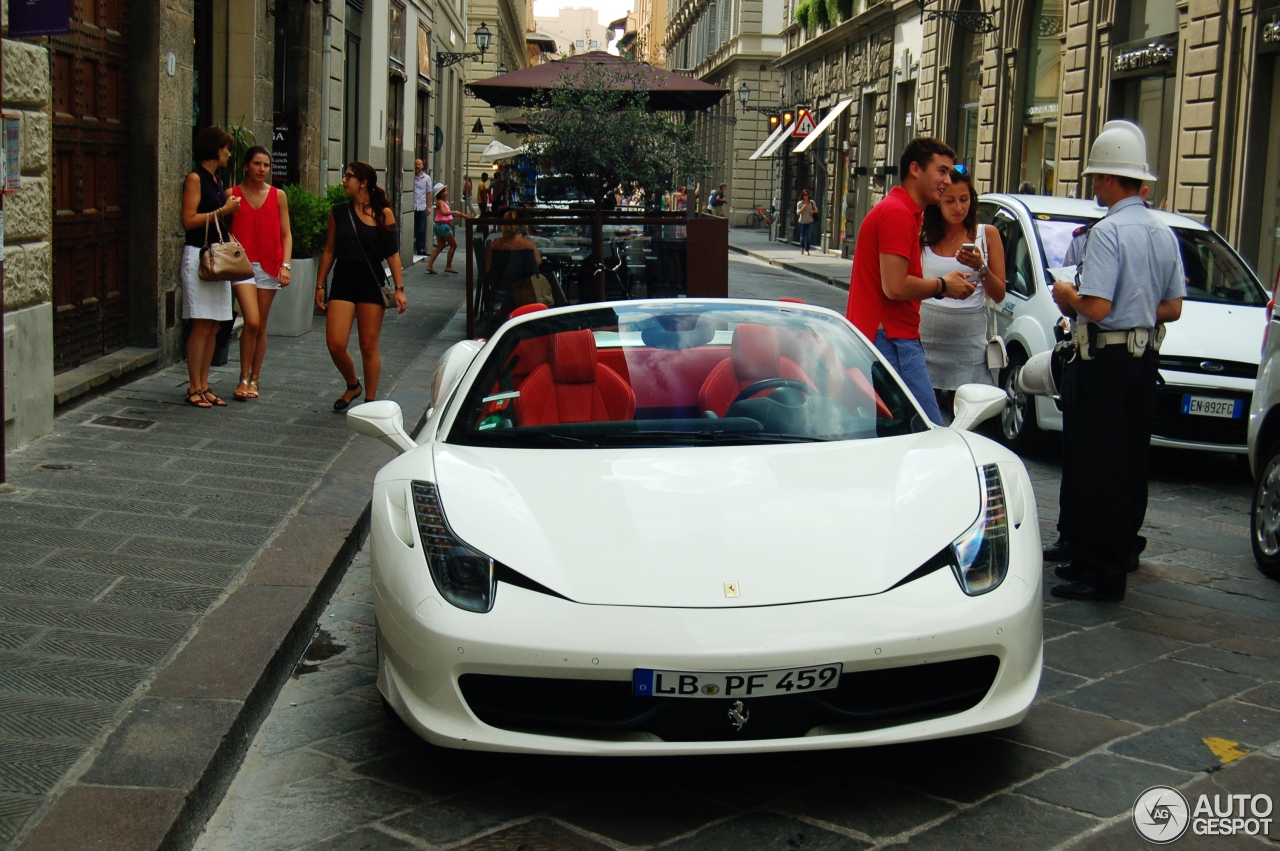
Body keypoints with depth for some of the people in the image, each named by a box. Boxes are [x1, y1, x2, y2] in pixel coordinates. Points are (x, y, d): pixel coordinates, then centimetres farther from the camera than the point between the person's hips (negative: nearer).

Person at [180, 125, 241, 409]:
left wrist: (230, 208, 8)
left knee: (213, 327, 7)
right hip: (198, 255, -8)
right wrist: (223, 210, -12)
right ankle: (194, 388, -4)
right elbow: (189, 220, -15)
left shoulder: (216, 181, 18)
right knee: (201, 325, -8)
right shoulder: (195, 178, -7)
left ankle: (203, 385, 11)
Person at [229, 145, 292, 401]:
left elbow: (286, 234, 7)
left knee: (261, 326, 7)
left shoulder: (278, 196, 6)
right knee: (252, 322, -16)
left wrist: (285, 265, -3)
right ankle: (244, 378, -3)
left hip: (269, 265, 2)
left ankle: (254, 379, 19)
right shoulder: (232, 194, 2)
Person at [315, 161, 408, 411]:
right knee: (335, 344, -7)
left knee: (369, 347, 2)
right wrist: (320, 285, 8)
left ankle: (370, 401, 14)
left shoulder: (383, 213, -2)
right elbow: (329, 250, 10)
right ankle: (352, 385, 20)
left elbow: (392, 253, -2)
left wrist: (399, 289, -8)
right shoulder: (339, 212, 6)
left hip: (371, 284, -2)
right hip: (342, 283, 2)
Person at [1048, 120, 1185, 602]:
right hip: (1144, 360, 8)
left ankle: (1099, 574, -2)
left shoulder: (1108, 231, -17)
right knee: (1131, 465, 13)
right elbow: (1173, 308, 12)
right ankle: (1119, 557, 21)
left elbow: (1096, 307, -22)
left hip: (1103, 362, -8)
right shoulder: (1164, 234, 9)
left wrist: (1066, 295, -4)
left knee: (1095, 467, -4)